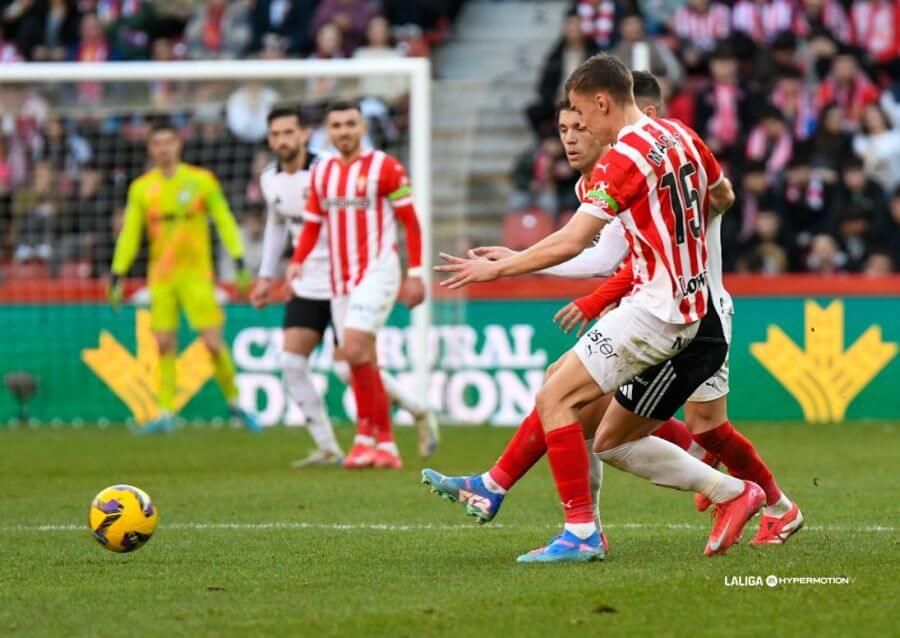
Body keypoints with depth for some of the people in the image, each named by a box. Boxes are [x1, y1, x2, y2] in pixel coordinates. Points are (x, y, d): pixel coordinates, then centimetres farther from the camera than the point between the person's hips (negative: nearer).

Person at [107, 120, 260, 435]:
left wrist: (240, 264, -7)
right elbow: (129, 234, 9)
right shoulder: (141, 188, 5)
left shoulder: (201, 181, 0)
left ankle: (235, 402, 11)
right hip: (160, 277, 2)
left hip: (196, 275, -2)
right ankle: (165, 414, 2)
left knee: (213, 343, -8)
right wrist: (117, 276, 3)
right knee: (164, 345, -3)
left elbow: (224, 222, 1)